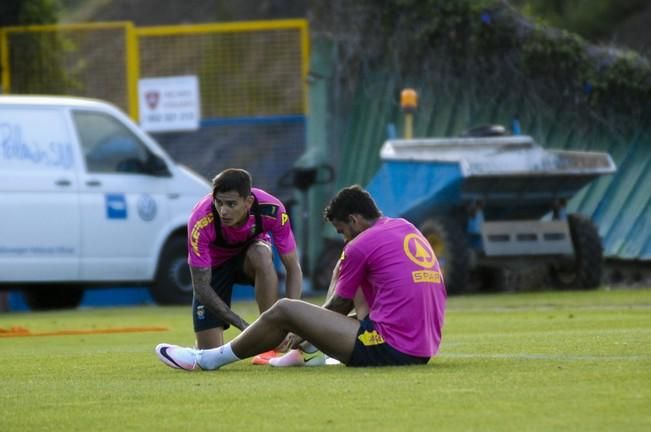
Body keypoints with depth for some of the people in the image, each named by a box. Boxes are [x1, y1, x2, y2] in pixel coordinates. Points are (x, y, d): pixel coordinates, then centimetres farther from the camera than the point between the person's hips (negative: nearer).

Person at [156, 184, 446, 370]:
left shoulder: (362, 244, -3)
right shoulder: (407, 229, 20)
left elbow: (339, 306, 7)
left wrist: (302, 333, 24)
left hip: (390, 348, -8)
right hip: (424, 350, 8)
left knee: (284, 311, 1)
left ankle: (206, 360, 12)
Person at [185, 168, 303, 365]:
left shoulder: (272, 210, -32)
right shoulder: (201, 222, -36)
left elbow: (293, 268, -24)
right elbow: (201, 286, -31)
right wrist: (244, 326, -37)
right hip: (215, 265, -1)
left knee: (261, 254, -39)